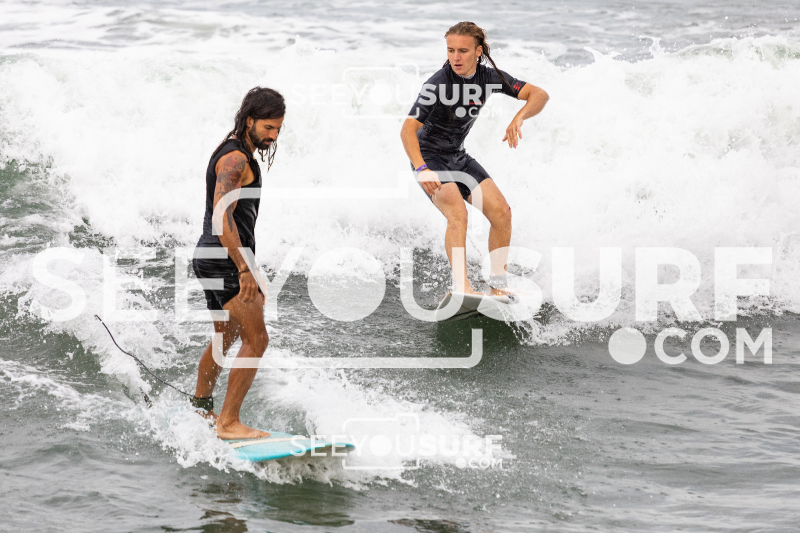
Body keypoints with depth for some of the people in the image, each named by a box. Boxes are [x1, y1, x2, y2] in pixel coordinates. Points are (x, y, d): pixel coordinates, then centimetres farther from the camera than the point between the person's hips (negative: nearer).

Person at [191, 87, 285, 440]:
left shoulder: (236, 153, 18)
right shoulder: (236, 158, -15)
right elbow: (222, 215, -27)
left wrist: (248, 269, 29)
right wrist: (244, 270, -31)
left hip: (210, 259, 11)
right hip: (225, 261, -11)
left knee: (225, 338, 24)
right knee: (256, 340, -13)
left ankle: (200, 409, 39)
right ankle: (228, 423, -14)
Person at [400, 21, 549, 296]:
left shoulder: (488, 76, -8)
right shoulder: (438, 84, -25)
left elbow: (539, 95, -9)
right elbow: (408, 129, -33)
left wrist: (518, 118, -30)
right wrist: (422, 170, -48)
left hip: (458, 157, 7)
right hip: (430, 156, -7)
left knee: (501, 212, -2)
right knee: (457, 212, -28)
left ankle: (498, 285, 8)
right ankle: (462, 288, -32)